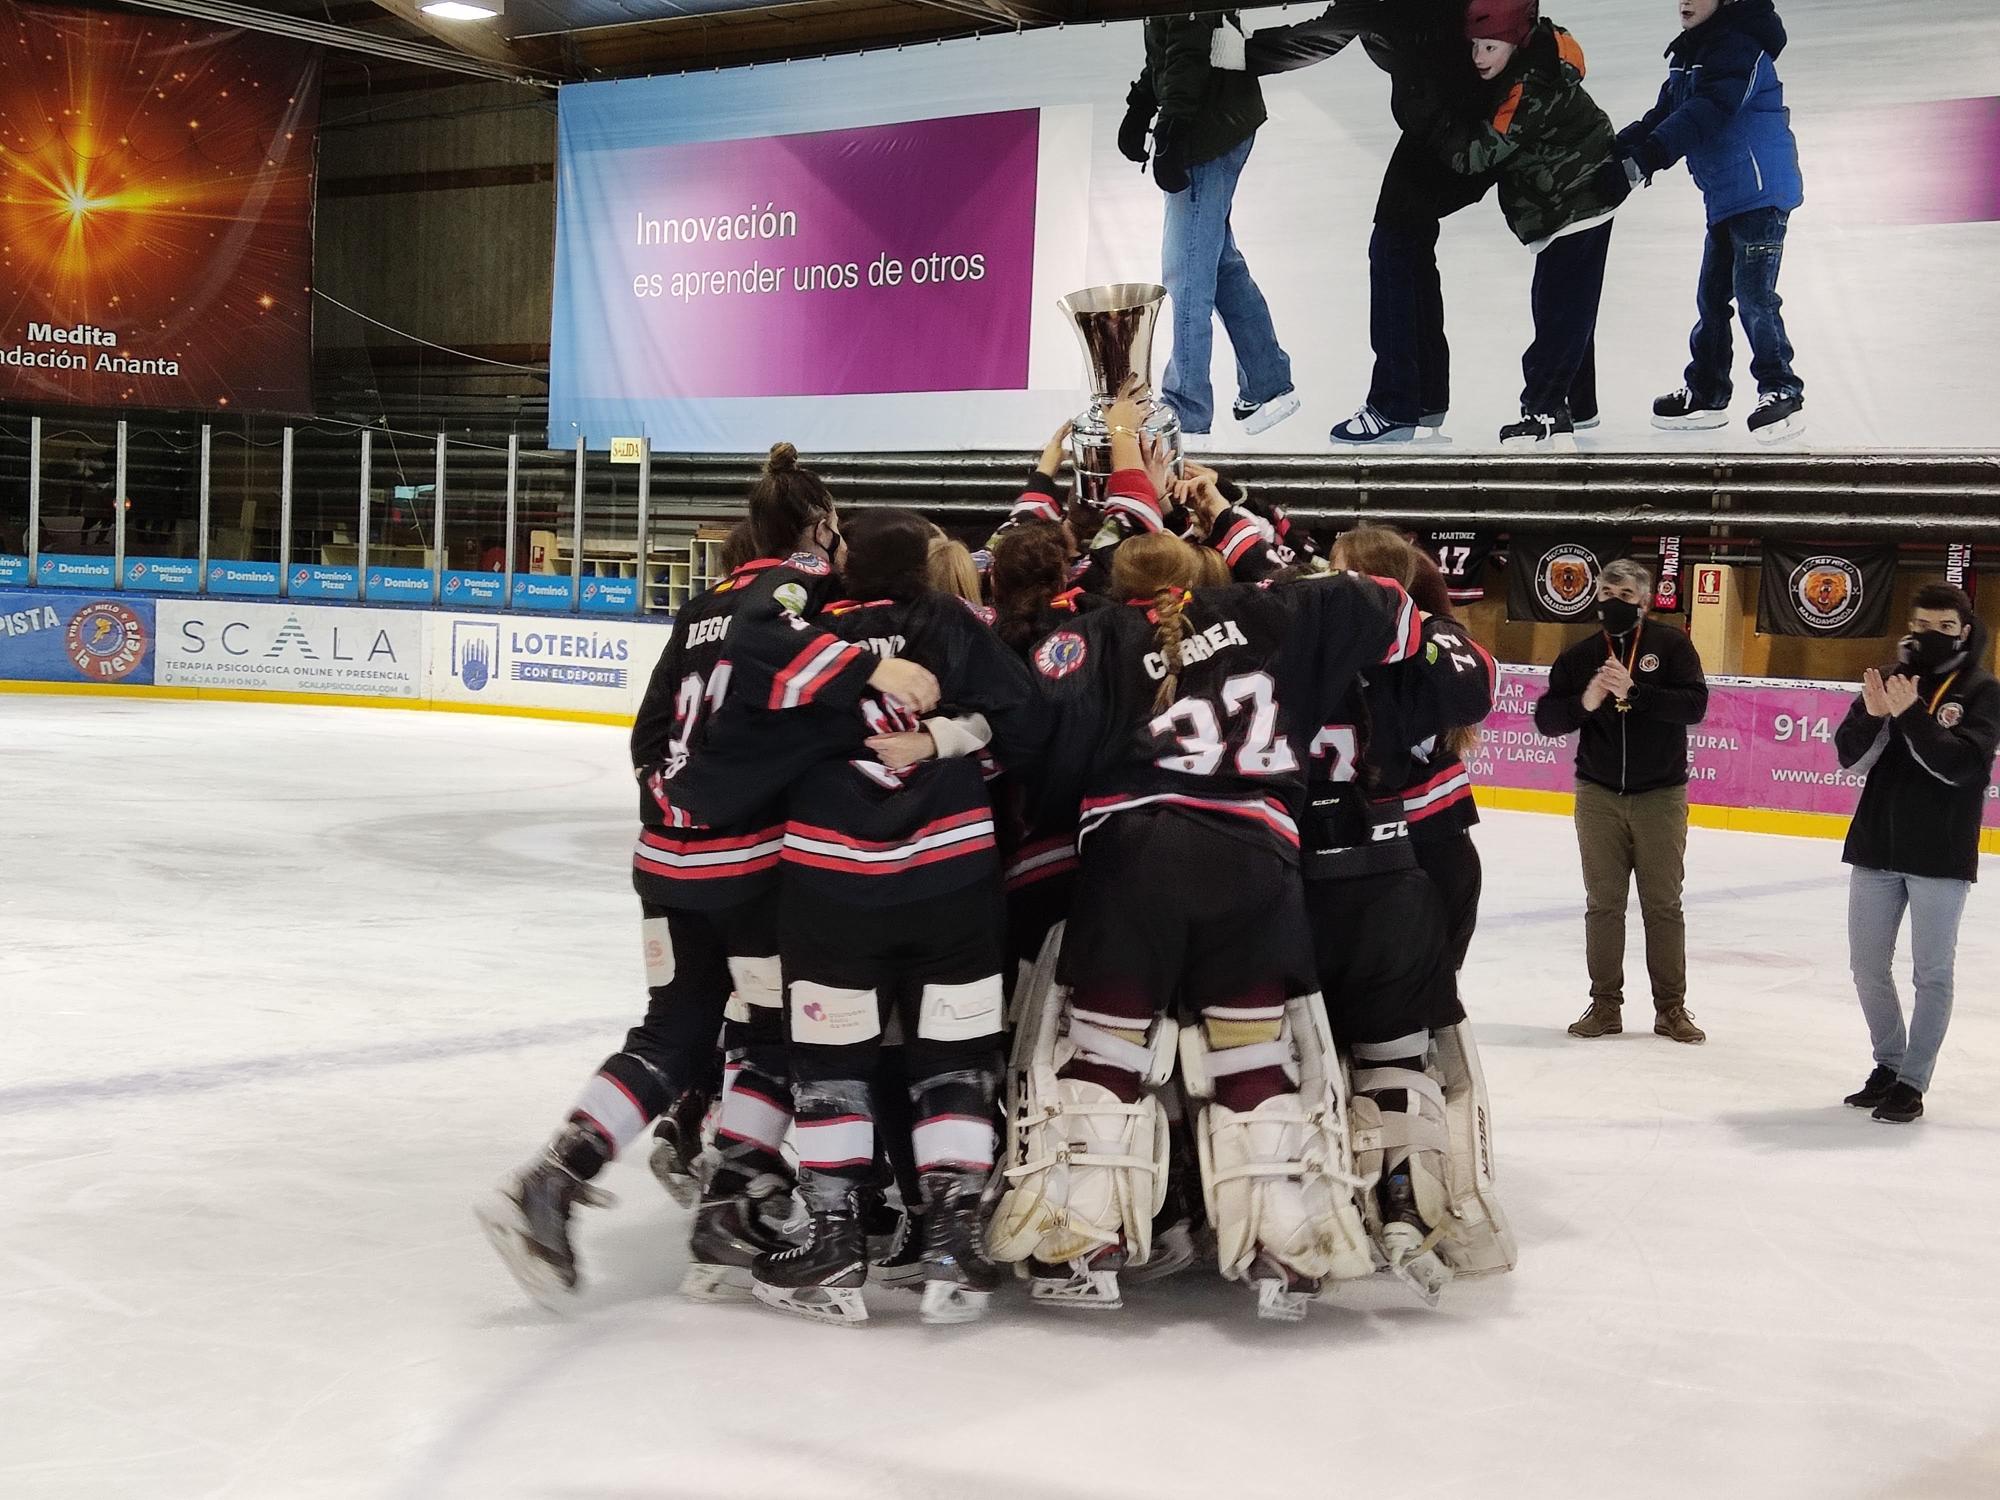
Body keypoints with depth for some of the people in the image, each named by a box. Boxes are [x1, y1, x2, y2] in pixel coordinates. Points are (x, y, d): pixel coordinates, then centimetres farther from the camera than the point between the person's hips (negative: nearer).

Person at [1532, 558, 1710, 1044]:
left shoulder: (1670, 644, -3)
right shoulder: (1581, 655, 3)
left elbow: (1695, 704, -16)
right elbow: (1545, 718, -1)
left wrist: (1633, 691, -27)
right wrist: (1584, 702, -20)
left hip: (1660, 796, -2)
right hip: (1598, 796, 2)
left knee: (1664, 904, 5)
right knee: (1603, 904, 6)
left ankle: (1671, 1007, 12)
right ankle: (1605, 1005, 14)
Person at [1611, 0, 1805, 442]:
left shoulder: (1738, 45, -15)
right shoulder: (1687, 53, 16)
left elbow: (1708, 112, -27)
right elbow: (1665, 114, 17)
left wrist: (1652, 152, -34)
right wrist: (1620, 147, 4)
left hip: (1761, 192, -10)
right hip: (1725, 198, 10)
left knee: (1752, 294, -12)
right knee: (1711, 295, 13)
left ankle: (1782, 393, -4)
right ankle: (1706, 394, 23)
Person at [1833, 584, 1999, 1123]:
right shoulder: (1890, 679, 6)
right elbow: (1851, 756, -1)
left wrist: (1911, 716, -27)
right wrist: (1872, 716, -20)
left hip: (1941, 857, -4)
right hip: (1875, 850, 4)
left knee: (1932, 974, 2)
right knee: (1868, 968, 11)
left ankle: (1912, 1082, 8)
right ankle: (1888, 1063, 27)